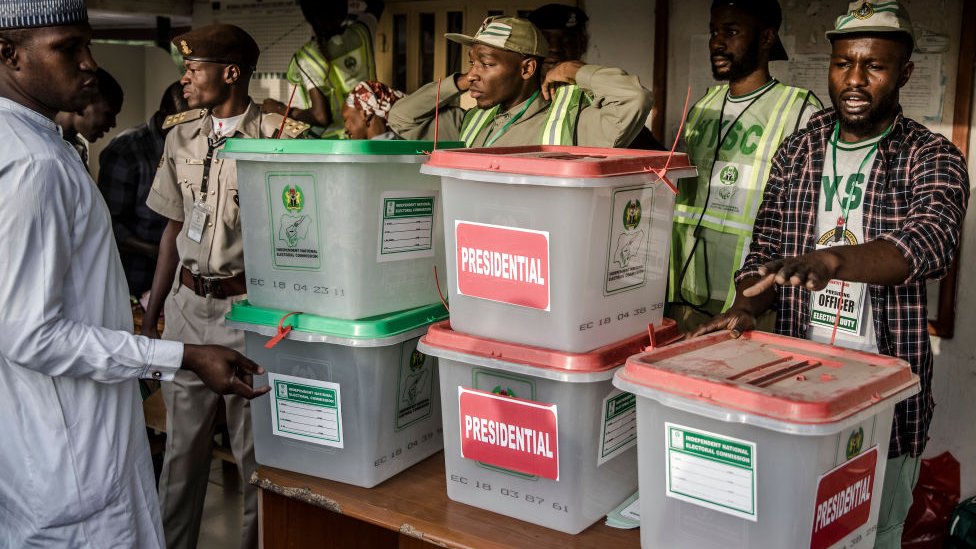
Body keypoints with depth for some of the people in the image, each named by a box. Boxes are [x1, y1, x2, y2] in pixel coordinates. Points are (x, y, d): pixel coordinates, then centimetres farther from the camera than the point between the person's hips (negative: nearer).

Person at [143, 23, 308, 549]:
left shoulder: (280, 137, -8)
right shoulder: (181, 136, 8)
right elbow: (173, 228, 14)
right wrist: (151, 313, 13)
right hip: (188, 304, 5)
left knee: (256, 448, 5)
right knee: (182, 443, 14)